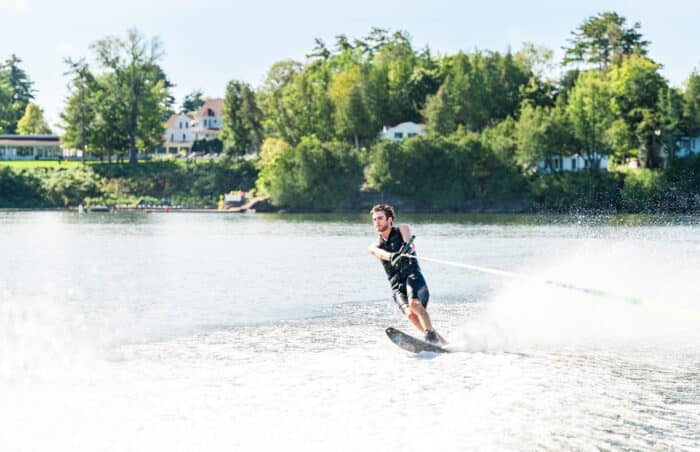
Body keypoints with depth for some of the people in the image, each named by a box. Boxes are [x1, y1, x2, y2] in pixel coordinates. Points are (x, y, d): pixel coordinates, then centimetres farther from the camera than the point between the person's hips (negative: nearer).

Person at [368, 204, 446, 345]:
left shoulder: (401, 230, 13)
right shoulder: (375, 247, 17)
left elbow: (408, 241, -11)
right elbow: (381, 253, -8)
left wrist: (407, 246, -37)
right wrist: (392, 256, -32)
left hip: (413, 276, -2)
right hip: (397, 285, 2)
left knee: (414, 303, -31)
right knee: (409, 313, -23)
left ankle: (431, 335, -43)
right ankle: (440, 340, -23)